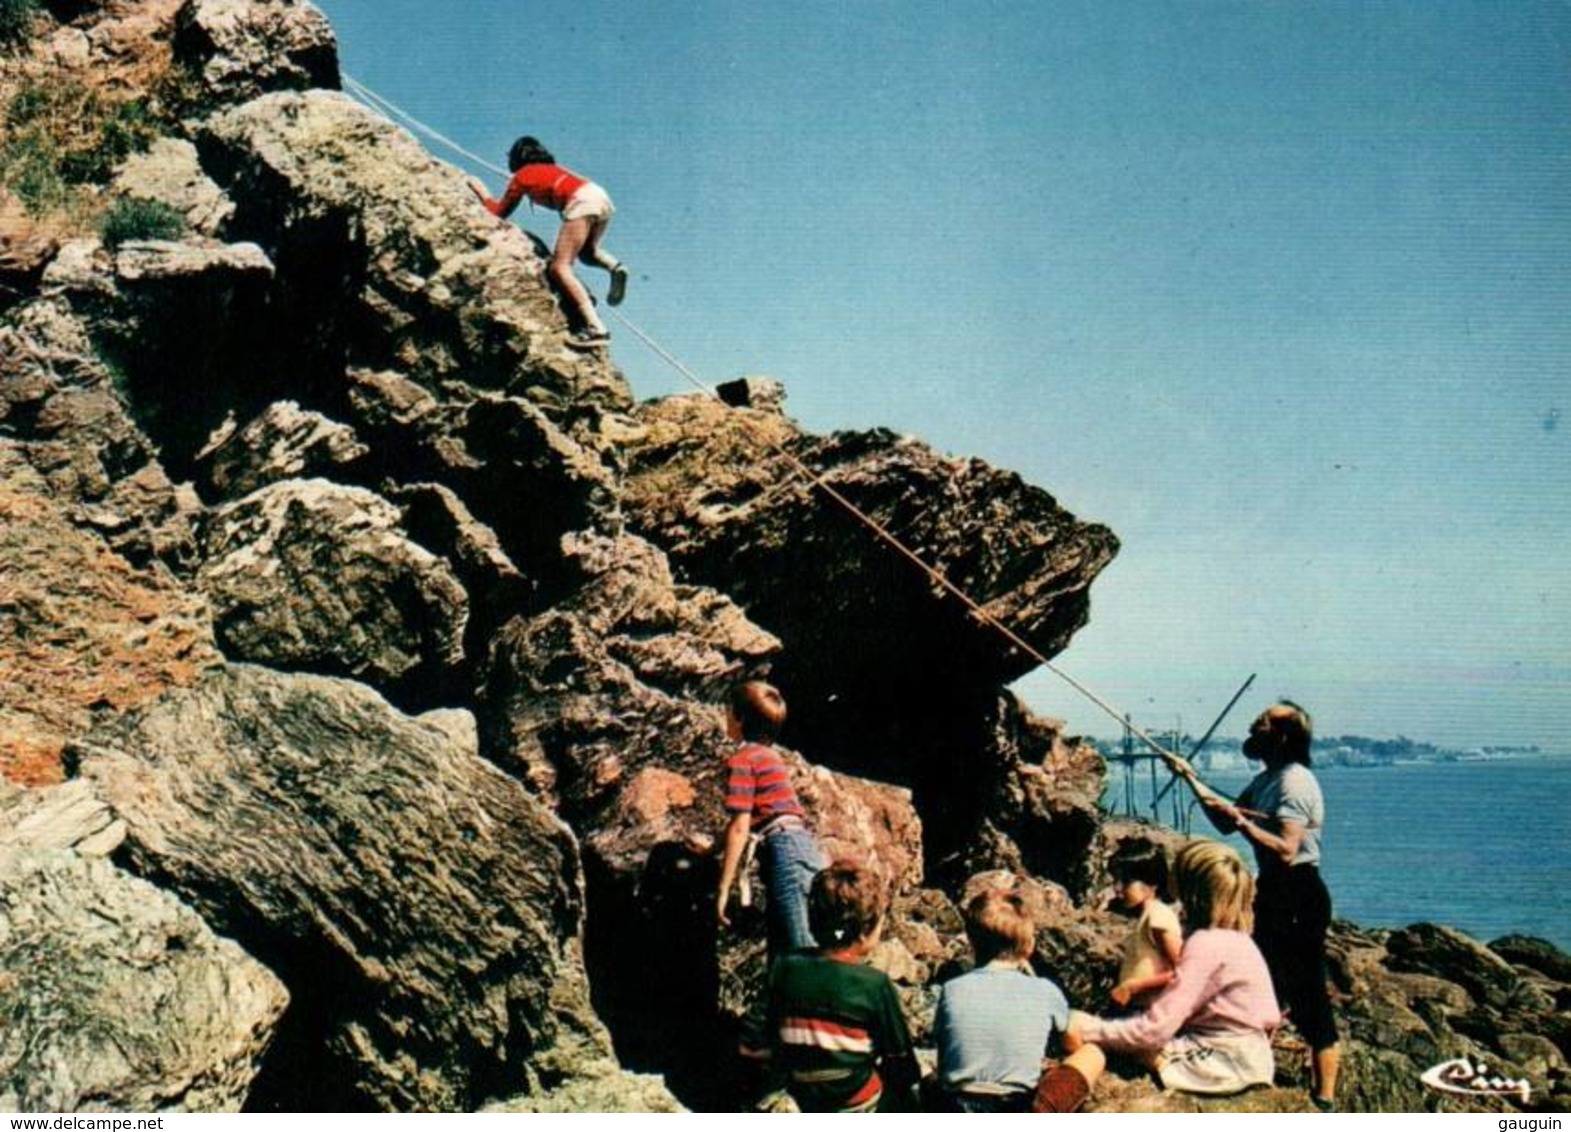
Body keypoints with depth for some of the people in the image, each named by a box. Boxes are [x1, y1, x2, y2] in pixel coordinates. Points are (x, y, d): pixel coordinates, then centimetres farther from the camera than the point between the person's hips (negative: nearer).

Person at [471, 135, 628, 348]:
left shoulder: (522, 175, 16)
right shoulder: (552, 169, 33)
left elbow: (499, 212, 23)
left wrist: (482, 194, 39)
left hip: (582, 201, -7)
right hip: (601, 196, 7)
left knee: (560, 268, -9)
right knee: (586, 252, 32)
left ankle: (595, 328, -25)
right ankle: (614, 266, -2)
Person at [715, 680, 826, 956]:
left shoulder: (742, 759, -3)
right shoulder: (770, 755, 23)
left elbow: (740, 827, -10)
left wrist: (723, 889, -8)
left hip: (785, 849, -9)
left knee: (801, 953, -14)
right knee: (782, 955, 11)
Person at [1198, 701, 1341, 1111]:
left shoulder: (1295, 782, -18)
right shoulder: (1266, 780, 14)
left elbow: (1285, 850, -27)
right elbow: (1226, 823, 16)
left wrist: (1242, 821, -28)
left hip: (1299, 895, -10)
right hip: (1274, 891, 10)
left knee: (1309, 998, -5)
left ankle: (1324, 1100, 1)